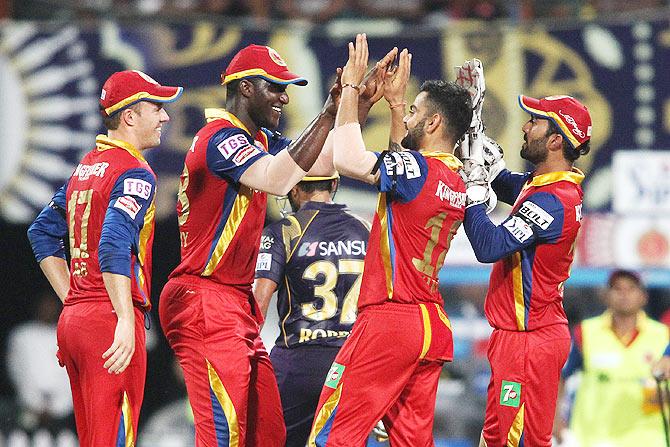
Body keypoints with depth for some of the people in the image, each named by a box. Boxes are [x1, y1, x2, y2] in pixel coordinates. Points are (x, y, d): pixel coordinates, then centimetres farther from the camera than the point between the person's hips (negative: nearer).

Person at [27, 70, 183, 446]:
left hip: (73, 318, 9)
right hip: (109, 318, -9)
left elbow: (43, 232, 23)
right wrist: (126, 320, -28)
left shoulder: (86, 168, 18)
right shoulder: (134, 173, -9)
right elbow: (114, 245, -23)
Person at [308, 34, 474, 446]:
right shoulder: (459, 181, 12)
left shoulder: (416, 168, -13)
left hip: (390, 317, -8)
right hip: (434, 325, 9)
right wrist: (395, 102, 35)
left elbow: (347, 159, -17)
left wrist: (351, 87, -8)